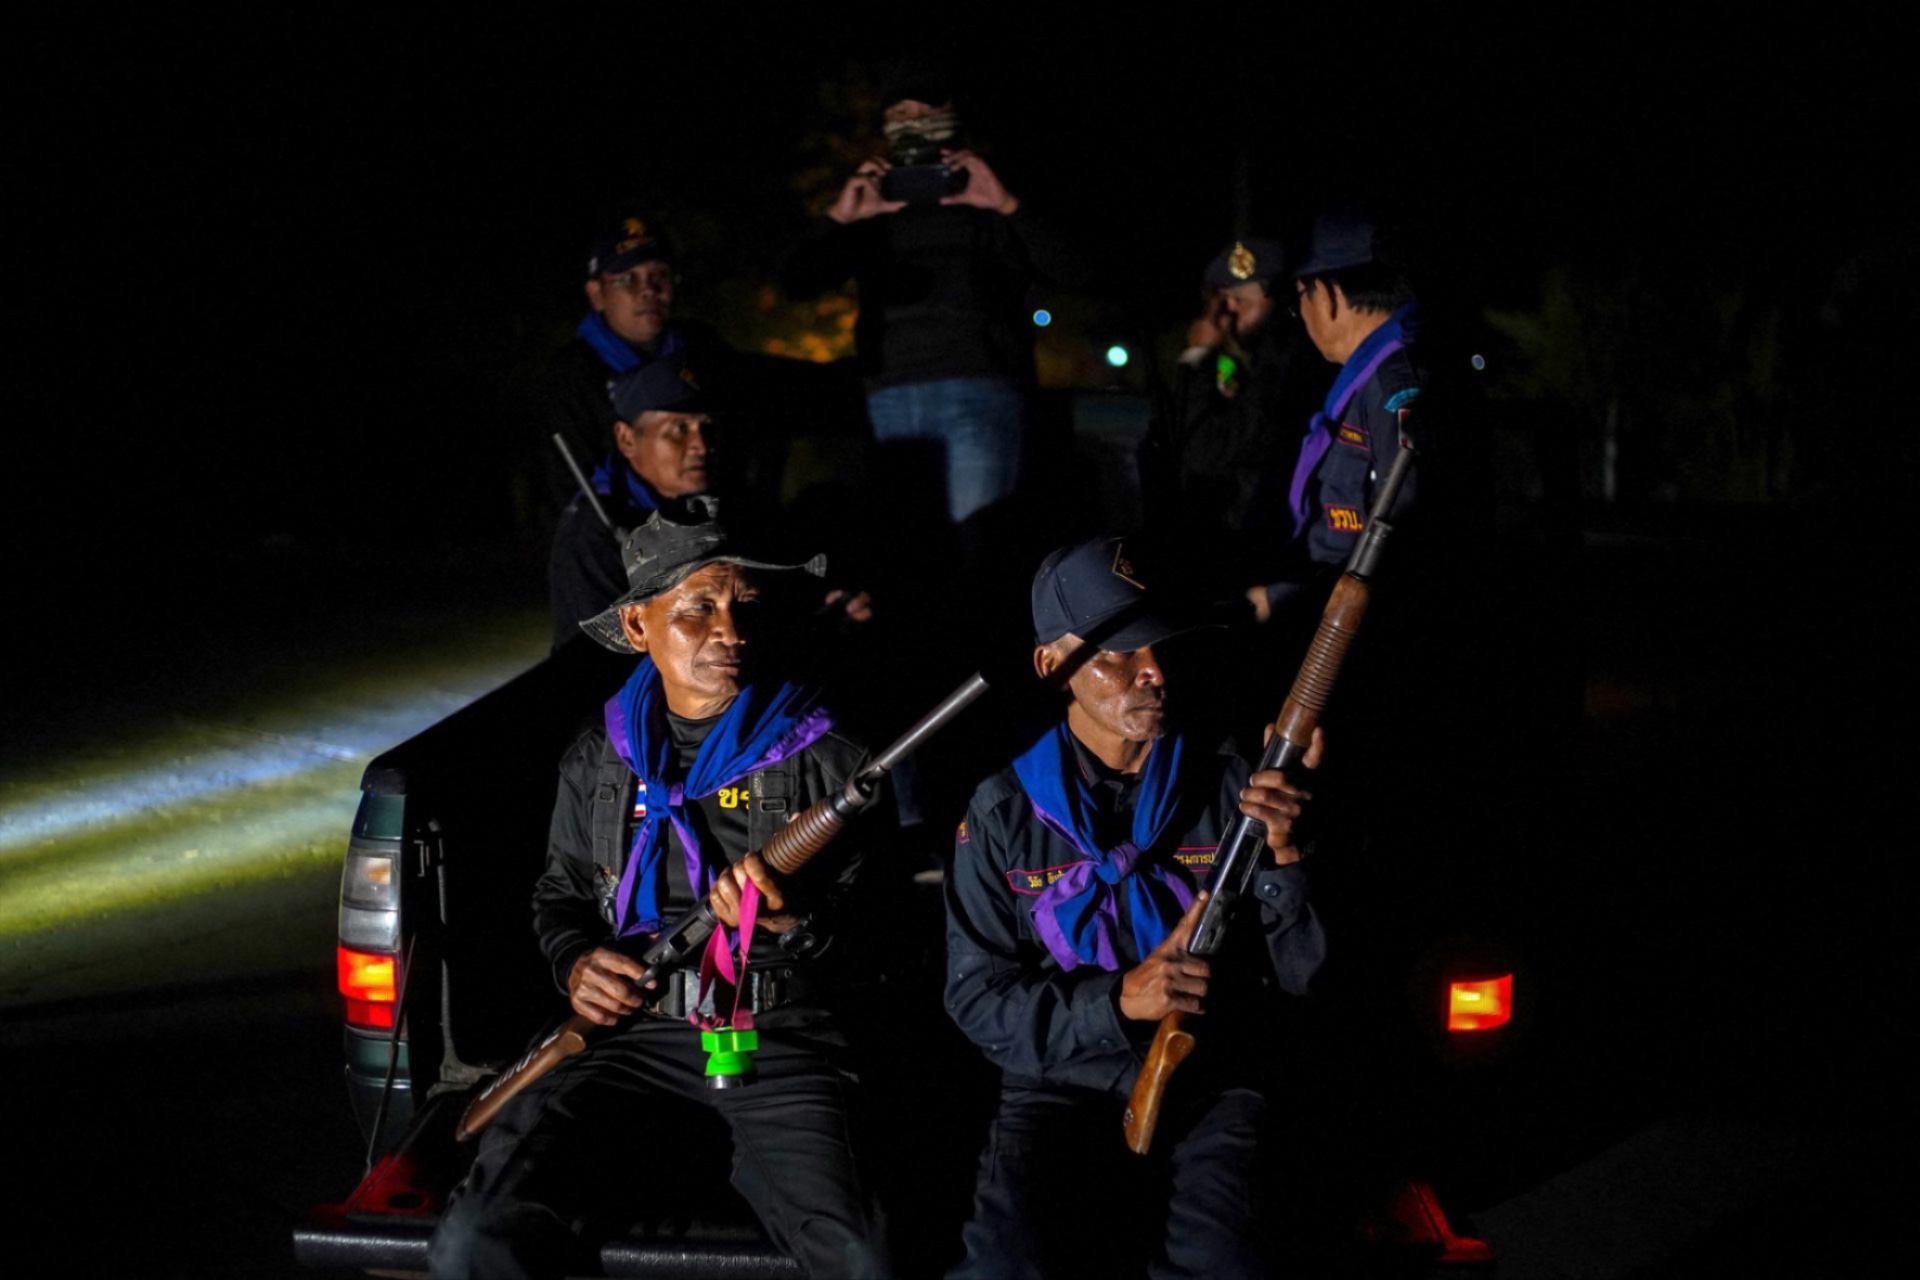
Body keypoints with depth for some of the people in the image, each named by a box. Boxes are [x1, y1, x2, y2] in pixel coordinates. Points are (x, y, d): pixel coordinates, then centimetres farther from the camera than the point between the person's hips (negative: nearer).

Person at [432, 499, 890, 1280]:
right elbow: (560, 895, 25)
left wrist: (796, 925, -16)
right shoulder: (598, 760, 13)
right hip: (631, 1038, 3)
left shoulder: (819, 754, 4)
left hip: (779, 1042, -3)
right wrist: (574, 963, 3)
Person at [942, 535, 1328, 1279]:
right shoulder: (1003, 814, 0)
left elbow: (1301, 975, -2)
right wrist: (1119, 1000, -18)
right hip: (1063, 1084, 0)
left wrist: (1282, 854, -21)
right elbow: (977, 1000, -3)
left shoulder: (1230, 790, 0)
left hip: (1214, 1079, 0)